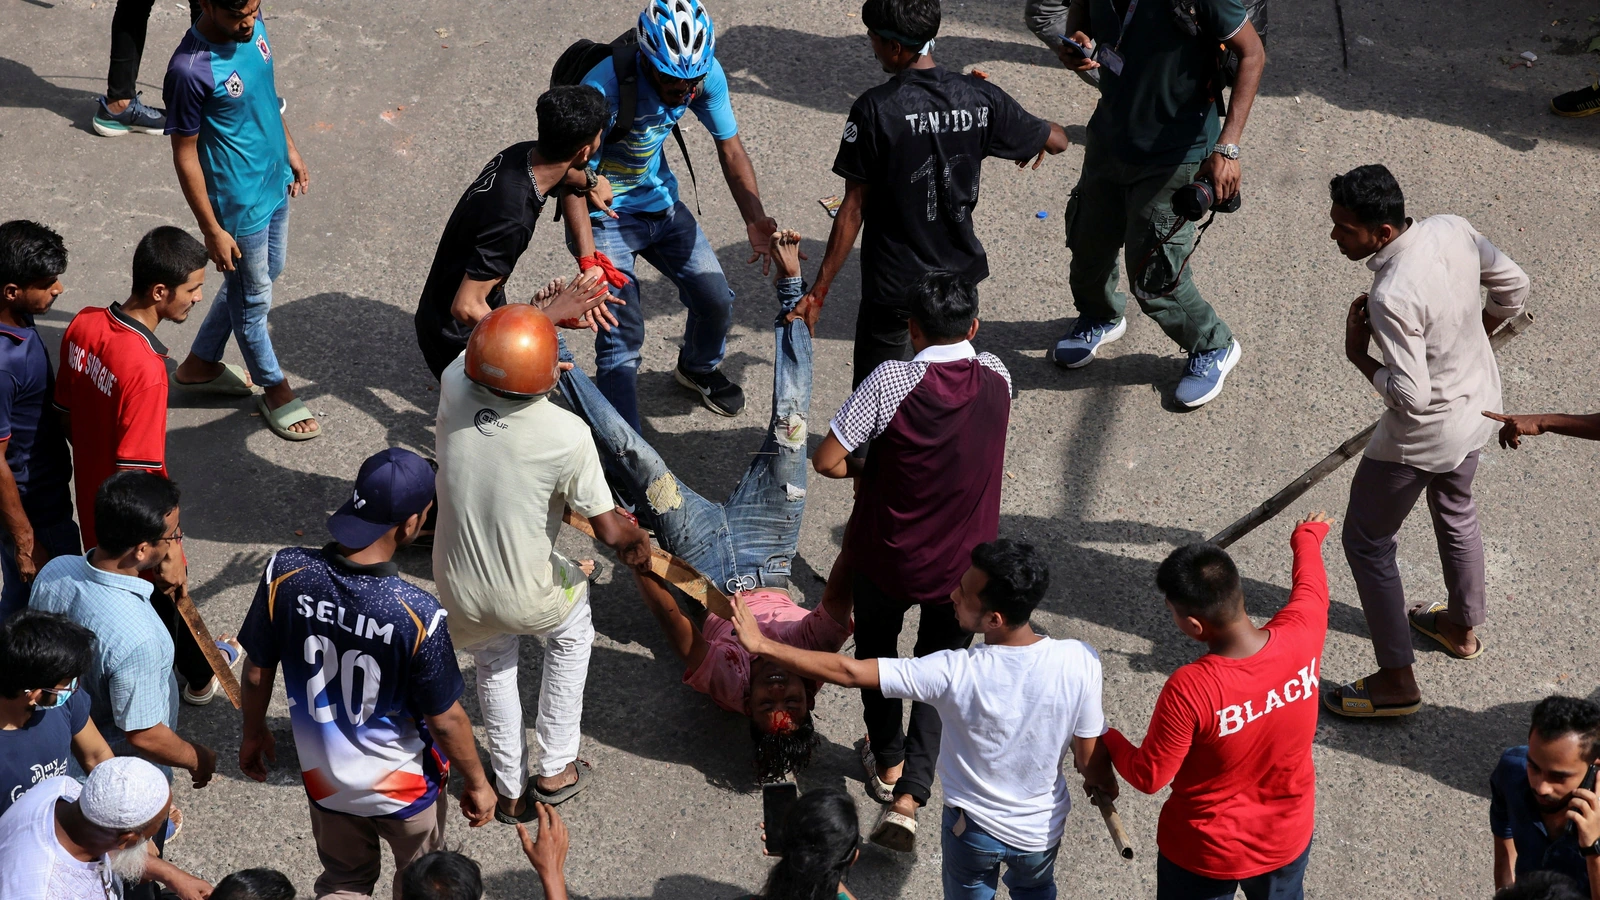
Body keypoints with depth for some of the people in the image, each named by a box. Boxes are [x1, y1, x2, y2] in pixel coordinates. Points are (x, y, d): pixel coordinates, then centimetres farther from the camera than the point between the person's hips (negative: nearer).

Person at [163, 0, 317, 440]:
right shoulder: (190, 71, -32)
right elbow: (185, 156, -22)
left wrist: (290, 150, 18)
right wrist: (212, 230, -17)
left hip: (274, 181, 8)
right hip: (240, 204, -8)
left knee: (266, 272, 26)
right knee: (253, 299, 13)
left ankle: (199, 364, 45)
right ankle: (276, 391, 36)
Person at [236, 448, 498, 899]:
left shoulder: (285, 573, -25)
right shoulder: (419, 616, -34)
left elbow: (258, 670, -9)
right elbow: (445, 720, -20)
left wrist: (253, 734, 11)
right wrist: (477, 784, -2)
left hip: (324, 776, 2)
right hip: (403, 785, -2)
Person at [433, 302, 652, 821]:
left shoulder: (453, 389, -19)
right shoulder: (567, 435, -28)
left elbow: (474, 358, 7)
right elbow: (609, 530, -18)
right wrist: (638, 541, 6)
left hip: (460, 594, 3)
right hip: (528, 598, -3)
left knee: (493, 665, 34)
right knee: (572, 632, 33)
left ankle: (510, 792, 46)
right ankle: (557, 771, 38)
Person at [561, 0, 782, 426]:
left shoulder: (706, 73, -18)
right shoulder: (606, 87, -34)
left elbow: (730, 148, -6)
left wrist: (755, 221, -20)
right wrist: (587, 257, -39)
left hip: (661, 202, 5)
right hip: (605, 215, -5)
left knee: (716, 300, 6)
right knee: (623, 331, -14)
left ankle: (699, 368, 40)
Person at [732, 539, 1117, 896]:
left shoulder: (955, 673, -34)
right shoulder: (1080, 661, -30)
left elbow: (847, 672, -30)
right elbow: (1091, 759, -16)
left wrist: (762, 644, -22)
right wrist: (1102, 784, 8)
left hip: (975, 829, -2)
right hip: (1042, 830, 2)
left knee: (969, 893, 30)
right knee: (1035, 890, 34)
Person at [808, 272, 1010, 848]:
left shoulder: (891, 381, -24)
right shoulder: (996, 378, -10)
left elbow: (826, 461, -21)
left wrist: (866, 472, -1)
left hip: (887, 557, -2)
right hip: (965, 563, 2)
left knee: (876, 648, 27)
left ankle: (888, 761, 42)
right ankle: (911, 795, 8)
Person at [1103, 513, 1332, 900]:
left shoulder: (1188, 690, -36)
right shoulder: (1301, 636, -23)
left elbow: (1149, 776, -22)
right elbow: (1310, 583, 2)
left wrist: (1108, 739, -1)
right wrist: (1307, 537, 25)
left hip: (1207, 853, -4)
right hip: (1288, 837, 4)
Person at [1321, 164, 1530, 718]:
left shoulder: (1391, 297, -36)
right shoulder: (1451, 230, -14)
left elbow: (1411, 398, -31)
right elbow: (1513, 288, 2)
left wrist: (1358, 355, -17)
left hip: (1425, 433, -8)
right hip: (1479, 400, 8)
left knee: (1367, 542, 11)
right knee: (1455, 509, 32)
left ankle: (1396, 682, 18)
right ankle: (1462, 626, 53)